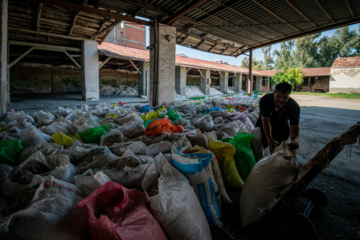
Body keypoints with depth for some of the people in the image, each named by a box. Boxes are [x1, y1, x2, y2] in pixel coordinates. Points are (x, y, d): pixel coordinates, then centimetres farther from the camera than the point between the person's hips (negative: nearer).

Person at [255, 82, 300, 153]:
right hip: (263, 128, -1)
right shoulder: (265, 100, -30)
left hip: (281, 129, 1)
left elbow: (294, 125, -30)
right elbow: (265, 120, -37)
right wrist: (269, 139, -50)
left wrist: (294, 140, -53)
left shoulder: (294, 106, -24)